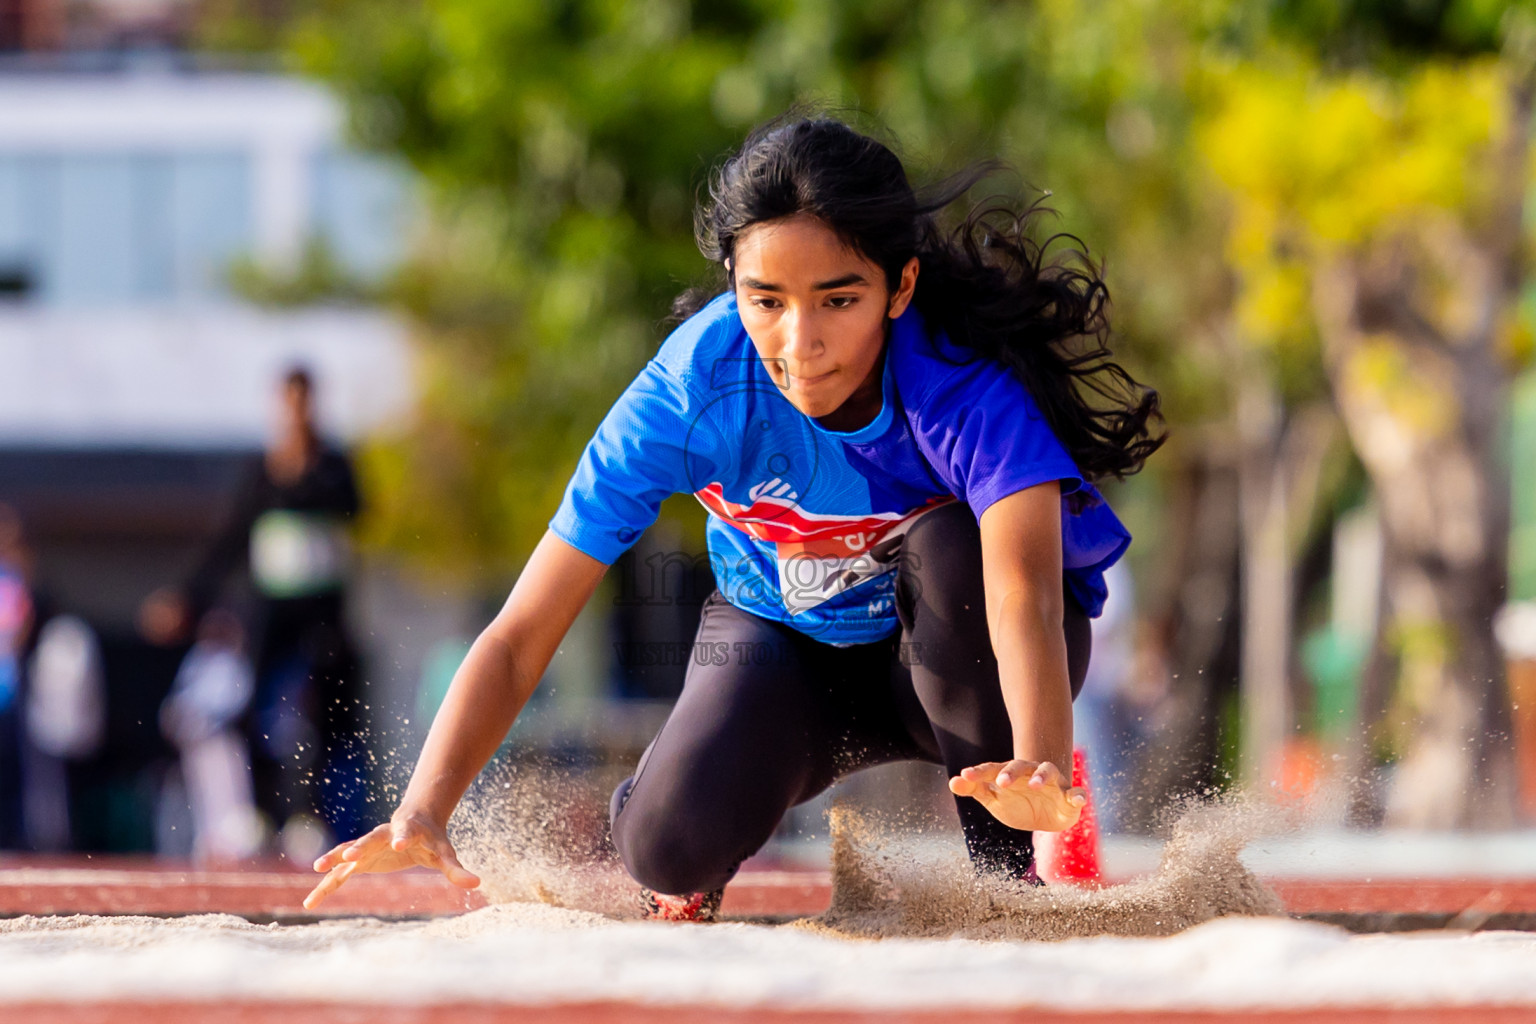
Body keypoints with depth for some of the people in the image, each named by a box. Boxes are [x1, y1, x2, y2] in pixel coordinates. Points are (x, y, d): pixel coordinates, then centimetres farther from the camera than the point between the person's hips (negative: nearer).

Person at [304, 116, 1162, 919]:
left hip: (956, 650, -1)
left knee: (952, 548, -36)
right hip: (786, 644, 1)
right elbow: (521, 637, -28)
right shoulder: (693, 391, -28)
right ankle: (691, 882, 12)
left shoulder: (967, 379, -34)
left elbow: (1023, 593, -50)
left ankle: (1007, 872, -14)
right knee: (670, 843, -29)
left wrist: (1040, 765, -72)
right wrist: (425, 812, -44)